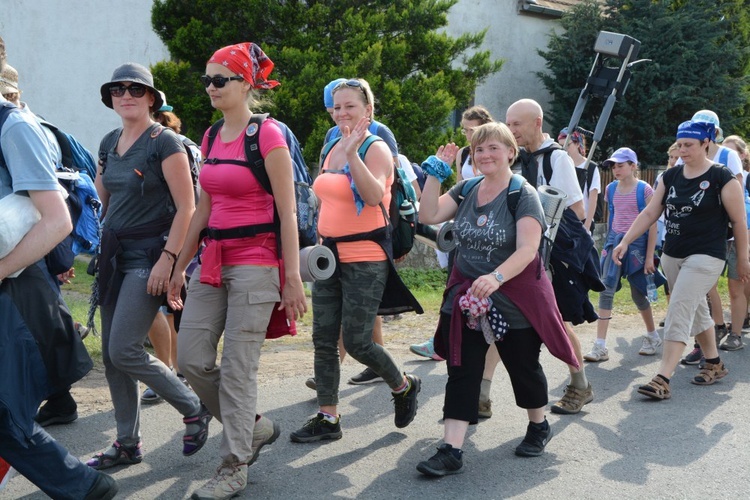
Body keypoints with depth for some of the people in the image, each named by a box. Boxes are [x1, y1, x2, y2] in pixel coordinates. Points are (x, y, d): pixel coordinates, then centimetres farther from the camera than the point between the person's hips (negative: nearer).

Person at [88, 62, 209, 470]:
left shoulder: (164, 141, -10)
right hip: (115, 254, 8)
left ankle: (194, 409, 7)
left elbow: (186, 207, -15)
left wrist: (167, 259, -20)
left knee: (124, 349, -13)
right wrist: (104, 245, 16)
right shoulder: (109, 143, 11)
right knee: (110, 354, 7)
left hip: (149, 256, -7)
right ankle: (127, 444, 19)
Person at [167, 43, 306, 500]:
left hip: (255, 261, -7)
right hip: (214, 258, 7)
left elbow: (288, 213, -11)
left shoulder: (267, 135, -9)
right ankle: (255, 427, 25)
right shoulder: (211, 138, 12)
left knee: (237, 368, -4)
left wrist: (293, 278, -14)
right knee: (192, 358, 4)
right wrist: (181, 265, 17)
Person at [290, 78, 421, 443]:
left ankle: (404, 387, 22)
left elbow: (374, 196, -27)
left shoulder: (376, 148, -8)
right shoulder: (332, 150, 13)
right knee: (323, 340, 6)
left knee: (356, 342, -6)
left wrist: (352, 151, -31)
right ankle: (327, 418, 15)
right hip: (330, 255, 8)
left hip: (365, 259, -7)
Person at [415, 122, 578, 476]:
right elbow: (429, 215, -3)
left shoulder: (523, 194, -12)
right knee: (461, 373, -2)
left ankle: (539, 425, 40)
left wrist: (496, 278, -39)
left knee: (523, 366, 13)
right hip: (466, 298, 4)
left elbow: (527, 250, -23)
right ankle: (451, 450, -2)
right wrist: (435, 174, -9)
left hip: (514, 298, -4)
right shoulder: (466, 190, 6)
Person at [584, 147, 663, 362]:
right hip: (615, 241, 4)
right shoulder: (611, 189, 6)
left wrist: (649, 256, -10)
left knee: (638, 294, 7)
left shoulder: (644, 190, -7)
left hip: (637, 243, -4)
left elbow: (652, 224, -7)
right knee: (606, 291, -8)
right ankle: (600, 346, -10)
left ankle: (653, 336, 33)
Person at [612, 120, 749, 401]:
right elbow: (650, 213, 6)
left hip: (705, 257, -6)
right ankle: (714, 364, 34)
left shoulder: (721, 178, -9)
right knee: (696, 311, 16)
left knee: (679, 311, -16)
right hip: (672, 256, 6)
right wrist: (625, 241, -2)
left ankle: (663, 380, -18)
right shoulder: (671, 176, 7)